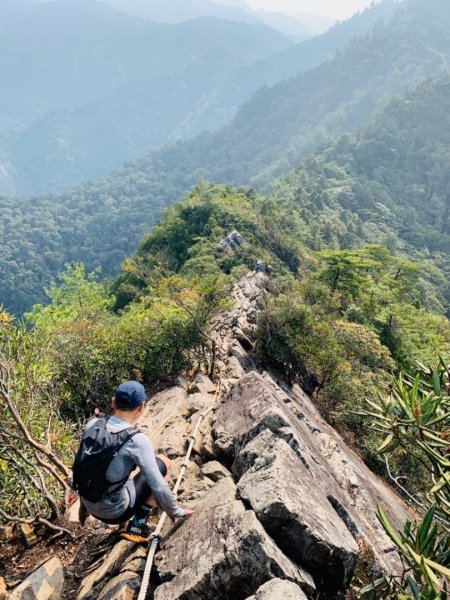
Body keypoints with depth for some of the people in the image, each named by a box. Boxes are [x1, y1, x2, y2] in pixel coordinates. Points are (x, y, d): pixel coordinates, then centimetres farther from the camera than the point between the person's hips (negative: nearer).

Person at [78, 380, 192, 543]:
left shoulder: (92, 424, -7)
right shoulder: (137, 440, -23)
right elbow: (159, 488, -19)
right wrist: (175, 512, -2)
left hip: (89, 506, 6)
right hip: (115, 512, -6)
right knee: (163, 462, 7)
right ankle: (138, 526, 8)